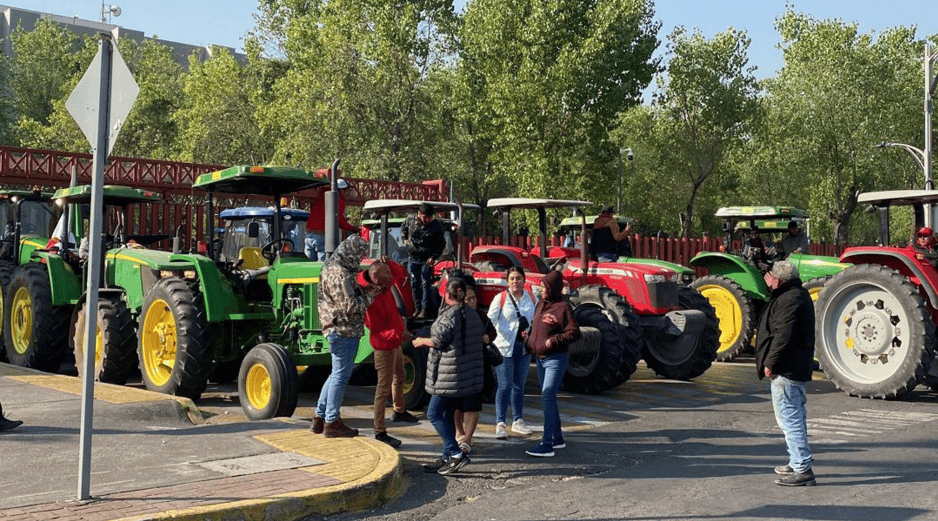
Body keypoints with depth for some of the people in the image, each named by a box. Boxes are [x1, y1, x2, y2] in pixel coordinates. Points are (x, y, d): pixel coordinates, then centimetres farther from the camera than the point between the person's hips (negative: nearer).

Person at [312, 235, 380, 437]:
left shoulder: (336, 269, 13)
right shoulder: (339, 274, -20)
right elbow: (349, 307, -22)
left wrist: (363, 290, 9)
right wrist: (370, 295, -12)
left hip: (339, 330, 11)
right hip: (343, 330, -11)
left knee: (338, 373, 18)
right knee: (341, 375, -2)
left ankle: (320, 417, 24)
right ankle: (331, 422, 7)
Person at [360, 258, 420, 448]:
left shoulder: (385, 286, -3)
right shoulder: (372, 299, -29)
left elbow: (401, 275, 13)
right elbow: (377, 329, -30)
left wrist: (390, 263, -6)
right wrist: (399, 334, -40)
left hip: (395, 343, 10)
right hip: (384, 346, -10)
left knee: (399, 377, 28)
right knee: (384, 388, -6)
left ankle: (399, 411, 51)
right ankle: (380, 432, 0)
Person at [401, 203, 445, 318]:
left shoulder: (437, 225, -8)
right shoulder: (410, 220, -3)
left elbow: (441, 243, -1)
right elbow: (403, 228, 21)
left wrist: (434, 257, -10)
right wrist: (404, 239, 5)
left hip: (427, 259, -3)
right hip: (412, 258, 3)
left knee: (425, 283, -5)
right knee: (414, 283, 6)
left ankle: (424, 310, 0)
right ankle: (417, 309, 15)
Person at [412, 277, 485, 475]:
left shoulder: (450, 314, -14)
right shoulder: (473, 314, 14)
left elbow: (439, 340, -18)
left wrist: (422, 341, 2)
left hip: (449, 376, -9)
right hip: (468, 376, 9)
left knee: (434, 414, -2)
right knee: (448, 415, 15)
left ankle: (456, 454, -7)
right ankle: (447, 458, 18)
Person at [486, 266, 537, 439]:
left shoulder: (532, 299, 9)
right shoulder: (500, 298, -3)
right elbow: (490, 320, -5)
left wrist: (529, 333, -4)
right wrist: (506, 333, -14)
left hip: (524, 347, 4)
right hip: (505, 347, -4)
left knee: (519, 385, 13)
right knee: (505, 385, -7)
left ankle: (518, 421, 24)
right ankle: (500, 423, -3)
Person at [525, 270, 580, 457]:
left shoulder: (563, 307, -13)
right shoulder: (541, 304, 10)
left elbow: (574, 333, -16)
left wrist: (553, 340, -22)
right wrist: (530, 338, 6)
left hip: (555, 359, -8)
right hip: (541, 359, 9)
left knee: (547, 398, -15)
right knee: (548, 399, 15)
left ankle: (547, 445, -15)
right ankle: (557, 438, 27)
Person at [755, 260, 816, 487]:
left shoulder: (789, 300, -18)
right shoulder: (798, 294, 16)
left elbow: (783, 336, -24)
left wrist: (770, 364, -19)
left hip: (786, 370, -12)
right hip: (798, 368, 12)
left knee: (789, 418, -9)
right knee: (795, 417, 20)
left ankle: (802, 470, -8)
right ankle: (798, 463, 31)